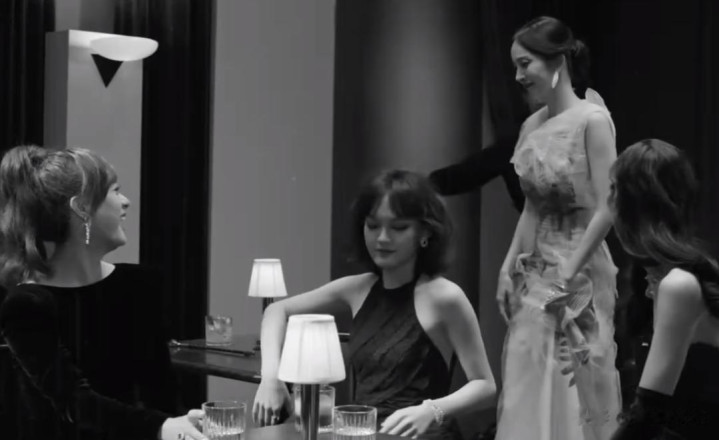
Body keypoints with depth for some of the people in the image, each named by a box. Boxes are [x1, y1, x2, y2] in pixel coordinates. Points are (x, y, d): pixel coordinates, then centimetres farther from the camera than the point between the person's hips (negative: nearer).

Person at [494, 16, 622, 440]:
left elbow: (606, 209, -16)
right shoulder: (532, 125, 8)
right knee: (530, 389, 10)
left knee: (571, 388, 1)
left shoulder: (592, 120, -13)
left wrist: (568, 274, -15)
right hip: (533, 273, 7)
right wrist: (509, 266, 6)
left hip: (577, 271, -7)